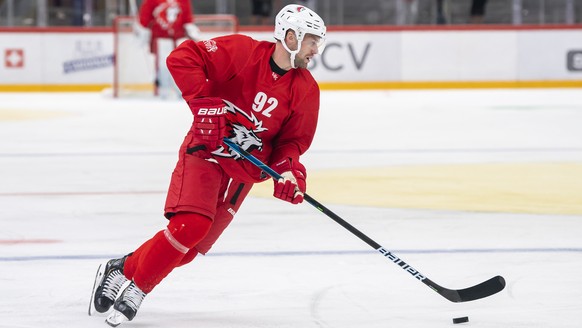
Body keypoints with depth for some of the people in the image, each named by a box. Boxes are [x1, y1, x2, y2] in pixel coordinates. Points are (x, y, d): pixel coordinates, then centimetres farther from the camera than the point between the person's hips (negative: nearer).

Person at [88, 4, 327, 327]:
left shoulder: (306, 91, 0)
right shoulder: (243, 51, -15)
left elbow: (293, 139, 6)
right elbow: (182, 58, -20)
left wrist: (287, 169, -14)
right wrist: (203, 101, -28)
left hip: (244, 172, 5)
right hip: (205, 152, -5)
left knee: (190, 246, -2)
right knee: (190, 225, -24)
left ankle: (123, 269, 17)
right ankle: (136, 283, -8)